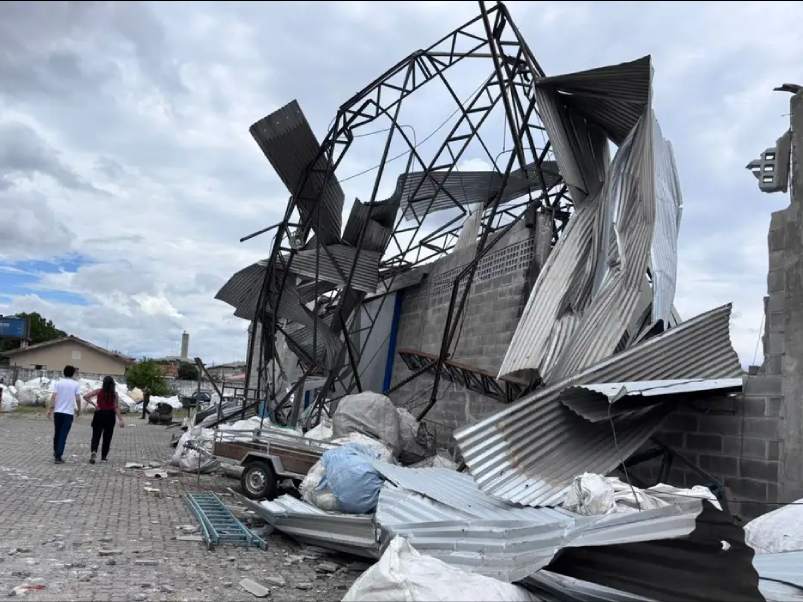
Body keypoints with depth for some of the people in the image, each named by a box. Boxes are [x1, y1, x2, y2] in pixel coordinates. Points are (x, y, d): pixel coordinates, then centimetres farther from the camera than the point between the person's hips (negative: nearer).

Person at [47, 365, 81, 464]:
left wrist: (50, 409, -2)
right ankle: (58, 456, -7)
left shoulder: (59, 383, 2)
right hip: (69, 412, -2)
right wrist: (79, 410, 9)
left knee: (57, 433, 17)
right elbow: (78, 399, -4)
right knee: (63, 435, -2)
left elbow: (53, 397, -5)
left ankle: (56, 453, 30)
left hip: (57, 411, 3)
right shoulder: (76, 384, -2)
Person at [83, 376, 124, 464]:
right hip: (110, 416, 0)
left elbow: (86, 397, -7)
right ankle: (104, 457, 12)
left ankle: (93, 451, -21)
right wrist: (120, 420, -10)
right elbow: (116, 407, -9)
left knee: (96, 436, 4)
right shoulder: (114, 394, -3)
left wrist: (93, 404, -2)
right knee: (107, 437, 10)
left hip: (99, 414, 0)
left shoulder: (99, 391, -1)